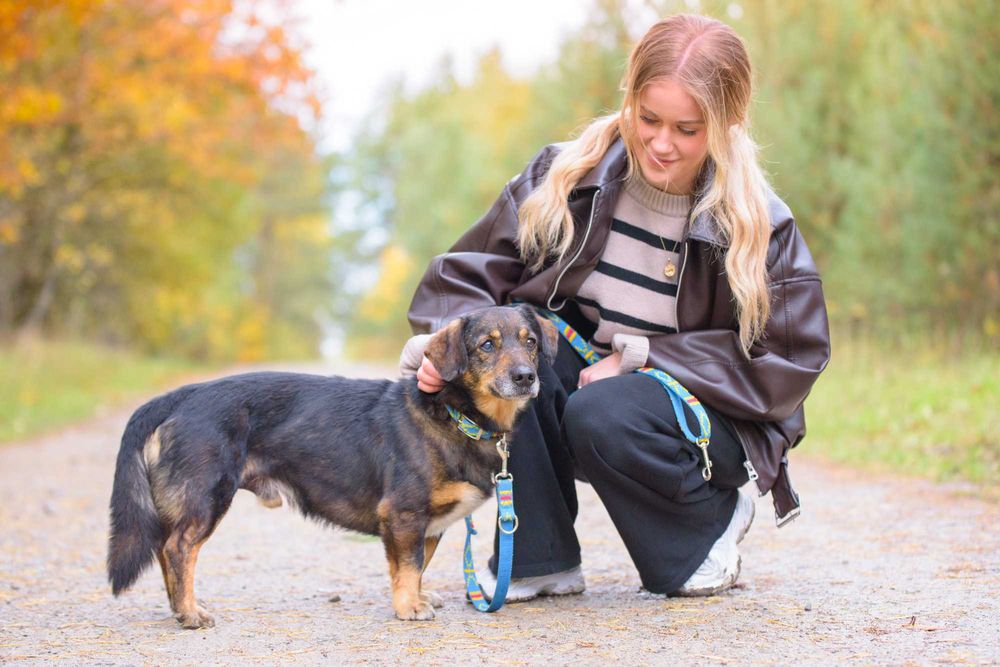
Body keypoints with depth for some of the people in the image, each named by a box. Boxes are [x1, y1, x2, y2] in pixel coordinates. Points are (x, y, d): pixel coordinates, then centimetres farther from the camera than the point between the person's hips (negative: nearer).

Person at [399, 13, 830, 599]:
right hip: (578, 374, 3)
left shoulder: (759, 224, -11)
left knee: (601, 415, -35)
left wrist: (639, 359, -18)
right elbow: (470, 271, -5)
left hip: (702, 414, -3)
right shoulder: (567, 176, -7)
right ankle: (540, 558, -15)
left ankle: (713, 519, -2)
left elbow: (790, 359, -12)